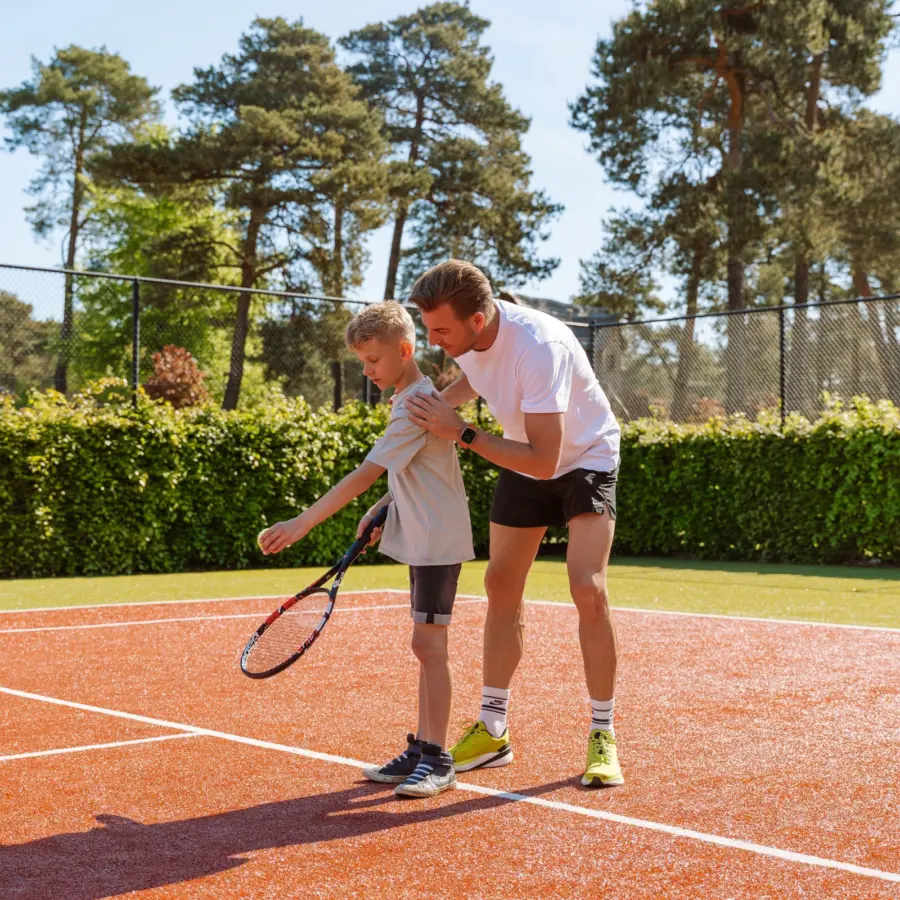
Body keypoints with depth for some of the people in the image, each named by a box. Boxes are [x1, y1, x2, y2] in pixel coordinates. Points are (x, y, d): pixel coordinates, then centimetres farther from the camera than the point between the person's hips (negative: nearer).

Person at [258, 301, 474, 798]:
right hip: (421, 539, 10)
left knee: (428, 644, -7)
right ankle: (421, 751, 19)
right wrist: (383, 509, 8)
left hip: (438, 541, -10)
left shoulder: (415, 405, -20)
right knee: (426, 645, 12)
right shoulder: (413, 397, 11)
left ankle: (437, 760, 0)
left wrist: (301, 524, -30)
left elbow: (365, 475, -27)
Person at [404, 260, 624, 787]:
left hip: (584, 457, -7)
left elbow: (543, 461, -38)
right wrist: (436, 405, -3)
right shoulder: (465, 333, -15)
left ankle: (603, 736, -6)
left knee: (589, 589, -20)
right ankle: (493, 732, 17)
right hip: (523, 461, 7)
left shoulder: (540, 346, -38)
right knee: (502, 586, 6)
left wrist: (460, 432, -36)